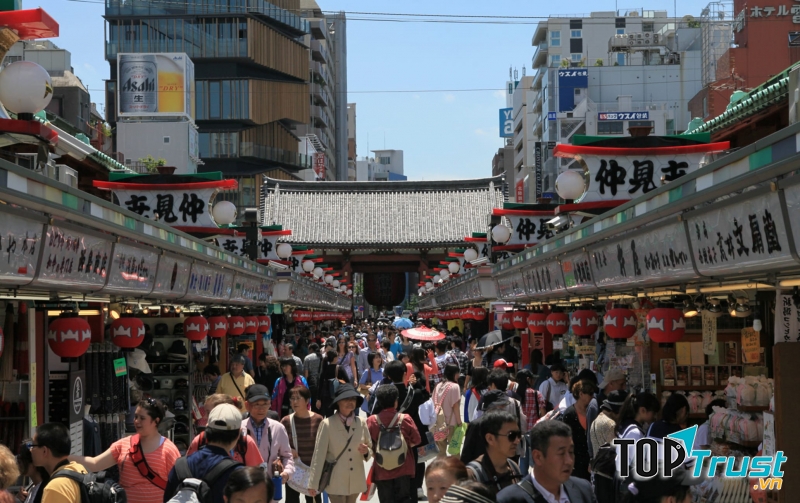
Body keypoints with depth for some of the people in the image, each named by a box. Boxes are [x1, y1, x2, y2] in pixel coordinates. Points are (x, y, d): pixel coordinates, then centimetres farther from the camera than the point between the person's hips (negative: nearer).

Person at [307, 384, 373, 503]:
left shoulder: (361, 423, 2)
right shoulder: (327, 424, -11)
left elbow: (371, 448, 13)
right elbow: (319, 454, -10)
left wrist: (366, 451, -12)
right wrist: (313, 483, -9)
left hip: (356, 482, 4)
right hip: (336, 483, -4)